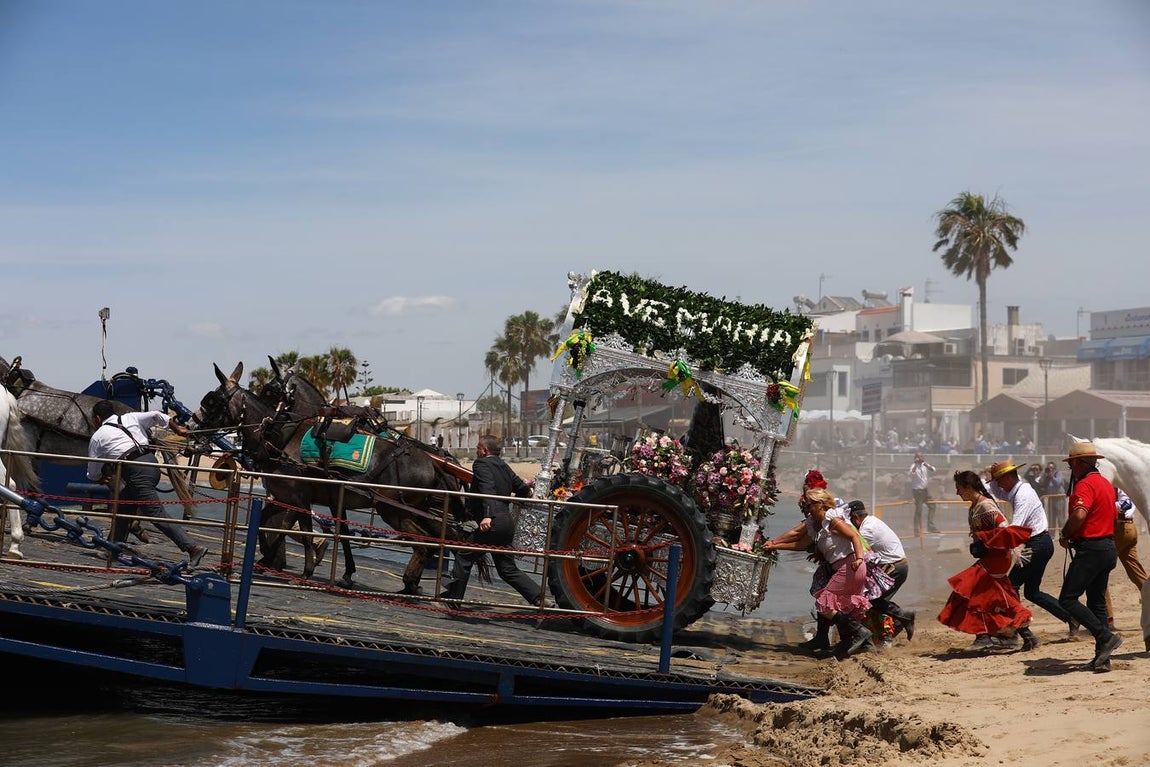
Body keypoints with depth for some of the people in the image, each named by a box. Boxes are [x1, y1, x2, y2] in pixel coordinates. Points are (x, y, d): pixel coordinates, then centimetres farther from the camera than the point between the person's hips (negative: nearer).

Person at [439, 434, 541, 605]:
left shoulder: (481, 464, -5)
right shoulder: (504, 466, 18)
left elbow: (487, 489, -22)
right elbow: (523, 489, 21)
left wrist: (488, 515, -33)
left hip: (492, 523, -8)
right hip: (507, 522, 8)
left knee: (464, 556, 6)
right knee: (507, 569, 13)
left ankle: (453, 596, 10)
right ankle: (539, 597, 4)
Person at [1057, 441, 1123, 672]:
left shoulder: (1085, 484, -15)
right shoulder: (1106, 483, 16)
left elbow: (1079, 515, -31)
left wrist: (1064, 536, -14)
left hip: (1090, 549, -10)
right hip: (1109, 547, 10)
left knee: (1067, 599, -8)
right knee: (1097, 602, 12)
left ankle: (1106, 637, -13)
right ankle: (1102, 658, 11)